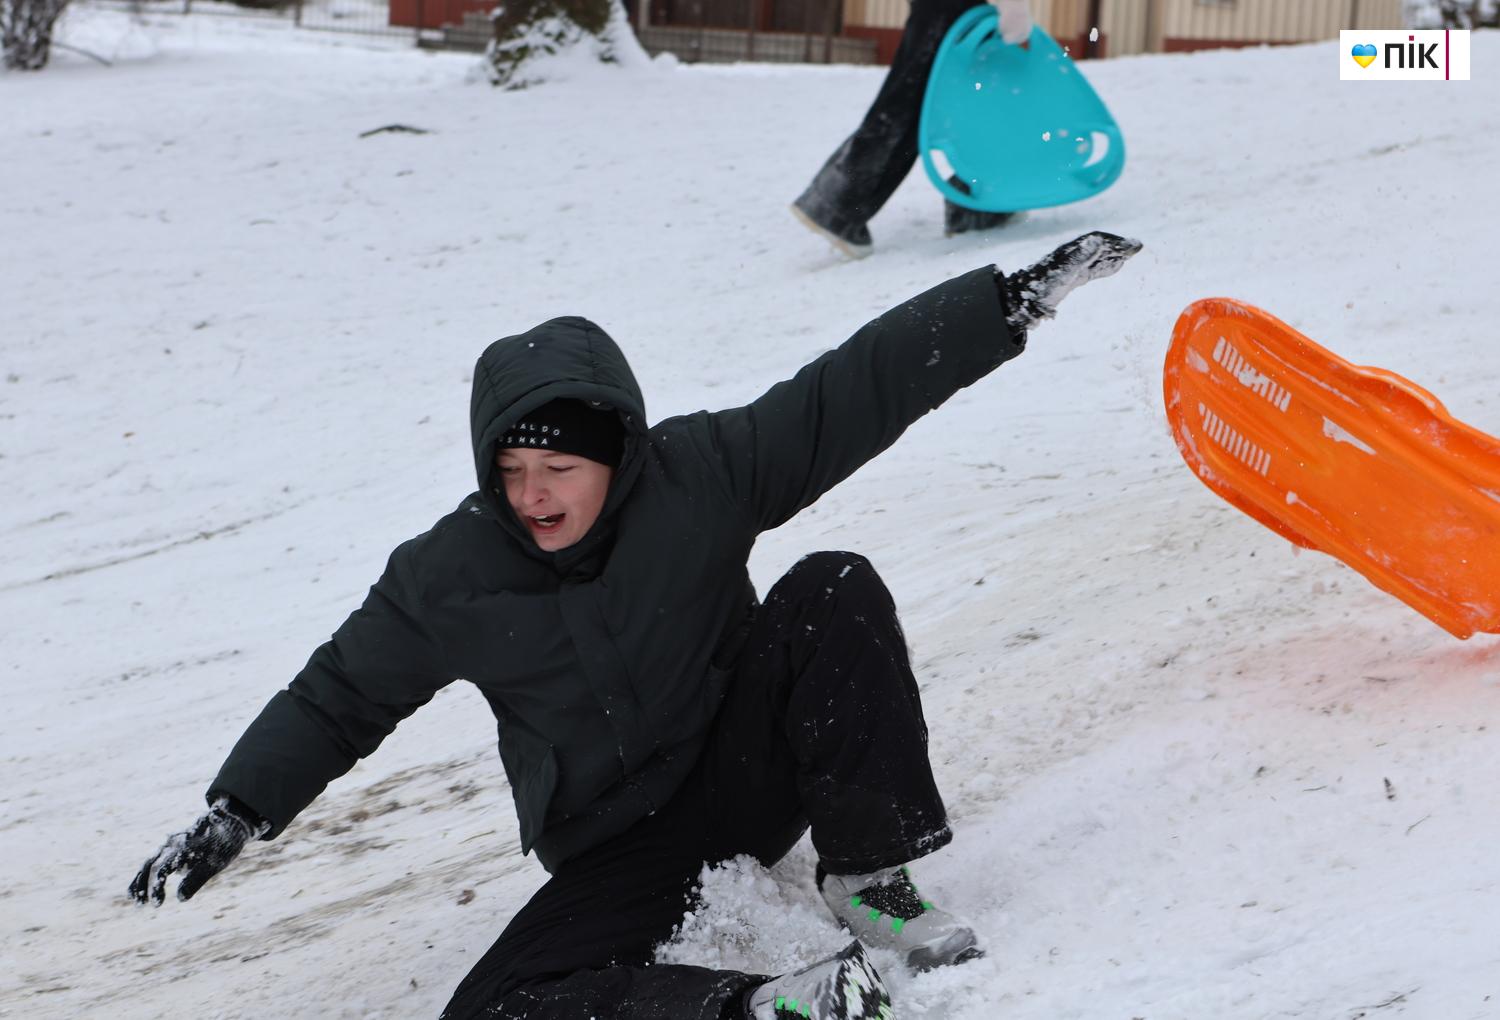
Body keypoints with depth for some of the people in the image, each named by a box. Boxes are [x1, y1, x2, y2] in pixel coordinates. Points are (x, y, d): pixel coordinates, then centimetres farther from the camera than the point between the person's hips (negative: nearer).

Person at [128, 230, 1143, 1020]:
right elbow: (339, 697, 3)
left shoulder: (699, 475, -14)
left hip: (747, 771, 1)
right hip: (617, 851, 0)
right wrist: (239, 811, -7)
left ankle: (870, 880, -17)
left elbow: (858, 387, -14)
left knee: (834, 593, -24)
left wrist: (1014, 300, -17)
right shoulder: (449, 577, -11)